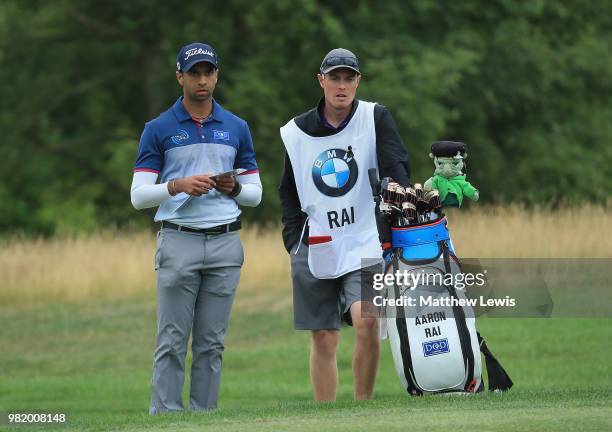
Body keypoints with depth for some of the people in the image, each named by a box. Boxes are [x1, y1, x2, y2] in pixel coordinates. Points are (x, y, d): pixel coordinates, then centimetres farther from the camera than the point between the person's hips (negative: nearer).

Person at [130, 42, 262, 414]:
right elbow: (139, 195, -1)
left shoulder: (237, 128, 11)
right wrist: (178, 185, -17)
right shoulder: (159, 129, 3)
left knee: (212, 342, 3)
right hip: (178, 241, -3)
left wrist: (233, 187, -8)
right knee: (172, 341, -5)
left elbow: (255, 194, 14)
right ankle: (165, 417, -5)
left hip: (225, 243, 3)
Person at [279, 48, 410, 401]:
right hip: (316, 250, 3)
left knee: (366, 320, -23)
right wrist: (294, 241, 7)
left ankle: (363, 407, -8)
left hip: (364, 243, -2)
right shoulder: (297, 132, 9)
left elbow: (395, 164, -11)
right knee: (324, 341, 3)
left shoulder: (375, 118, 1)